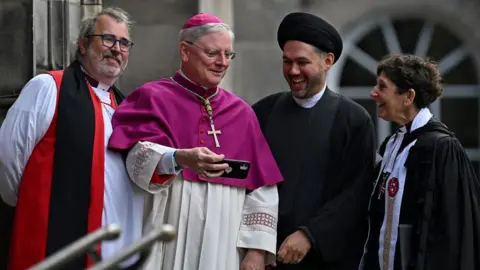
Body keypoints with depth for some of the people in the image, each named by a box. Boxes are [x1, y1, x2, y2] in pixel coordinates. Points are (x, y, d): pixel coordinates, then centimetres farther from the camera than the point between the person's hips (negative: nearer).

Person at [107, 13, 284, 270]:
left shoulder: (241, 113, 13)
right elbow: (140, 156, -17)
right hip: (167, 248, -4)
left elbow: (261, 189, 9)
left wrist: (257, 249, -2)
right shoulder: (154, 99, 1)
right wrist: (180, 159, -36)